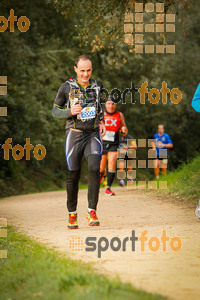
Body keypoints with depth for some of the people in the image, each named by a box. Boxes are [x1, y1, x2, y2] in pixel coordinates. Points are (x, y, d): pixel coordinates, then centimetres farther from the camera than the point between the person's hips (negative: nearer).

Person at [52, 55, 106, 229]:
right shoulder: (67, 87, -1)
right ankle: (72, 214, 17)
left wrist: (102, 122, 9)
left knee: (95, 168, -19)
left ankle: (92, 212, -14)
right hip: (74, 134, -1)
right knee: (74, 175, 1)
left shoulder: (97, 87, 8)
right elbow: (55, 111, 3)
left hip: (93, 134, 1)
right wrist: (71, 112, -15)